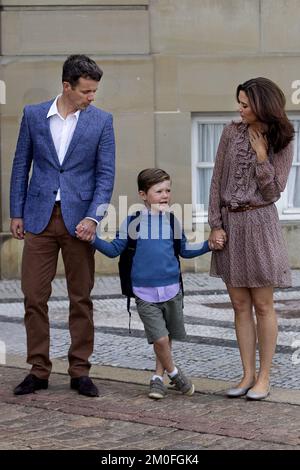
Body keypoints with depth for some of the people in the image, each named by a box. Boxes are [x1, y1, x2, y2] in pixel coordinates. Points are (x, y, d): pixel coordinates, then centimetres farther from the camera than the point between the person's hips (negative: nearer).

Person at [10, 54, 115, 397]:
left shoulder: (101, 121, 0)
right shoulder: (33, 115, 3)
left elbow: (106, 174, -2)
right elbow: (21, 165, 8)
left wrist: (93, 217, -14)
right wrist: (16, 213, 4)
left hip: (78, 219, -1)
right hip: (39, 217, 1)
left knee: (81, 298, 4)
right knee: (34, 296, 1)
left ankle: (79, 371, 13)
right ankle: (38, 370, 10)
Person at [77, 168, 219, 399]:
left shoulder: (172, 221, 5)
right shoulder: (134, 221, -3)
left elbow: (185, 250, 17)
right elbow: (114, 249, 3)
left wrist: (209, 245, 5)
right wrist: (92, 238, -10)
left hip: (171, 290, 3)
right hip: (145, 292, -3)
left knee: (168, 337, 12)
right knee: (160, 338, -10)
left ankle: (158, 377, 30)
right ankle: (174, 372, 14)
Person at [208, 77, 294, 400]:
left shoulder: (281, 143, -4)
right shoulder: (231, 133, 3)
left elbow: (272, 192, -8)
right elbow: (217, 182, 4)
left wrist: (261, 156, -16)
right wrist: (215, 225, -1)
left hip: (259, 224, -3)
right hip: (229, 224, 3)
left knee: (262, 305, 2)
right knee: (240, 305, 7)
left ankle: (264, 377, 8)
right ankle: (248, 375, 13)